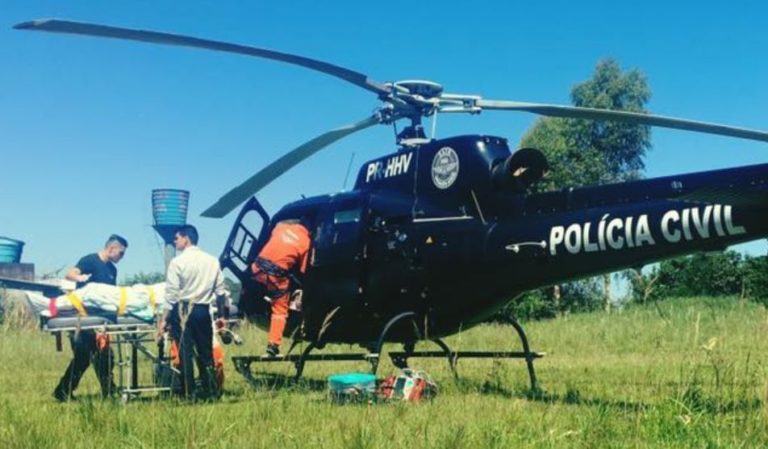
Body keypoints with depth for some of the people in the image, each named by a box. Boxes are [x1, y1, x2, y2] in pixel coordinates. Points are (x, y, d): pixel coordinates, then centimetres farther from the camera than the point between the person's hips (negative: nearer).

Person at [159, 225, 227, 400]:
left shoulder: (177, 262, -6)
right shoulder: (212, 261, 6)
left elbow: (171, 294, -7)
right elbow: (220, 290, 8)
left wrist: (164, 318, -2)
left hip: (183, 310, -4)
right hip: (203, 310, 4)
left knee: (185, 352, 0)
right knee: (205, 351, 10)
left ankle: (188, 392, 1)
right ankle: (210, 390, 10)